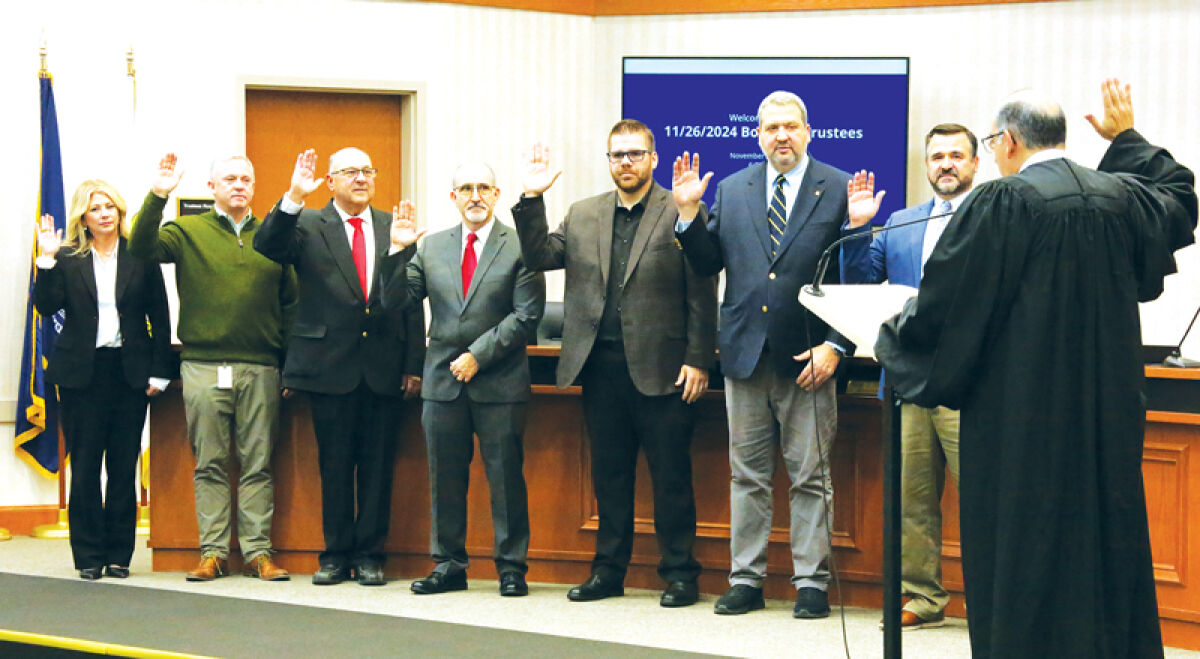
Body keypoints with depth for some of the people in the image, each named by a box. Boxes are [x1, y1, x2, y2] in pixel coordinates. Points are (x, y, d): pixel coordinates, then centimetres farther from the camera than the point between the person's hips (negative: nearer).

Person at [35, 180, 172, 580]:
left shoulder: (140, 256, 4)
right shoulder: (68, 258, 5)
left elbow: (159, 318, 5)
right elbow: (47, 306, -6)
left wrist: (159, 371, 0)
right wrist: (48, 260, -15)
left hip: (130, 372, 0)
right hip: (82, 373, 0)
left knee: (124, 468, 3)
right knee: (84, 467, 2)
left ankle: (119, 554, 11)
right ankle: (89, 556, 9)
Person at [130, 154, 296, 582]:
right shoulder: (188, 232, 6)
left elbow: (291, 299, 13)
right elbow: (142, 247, -10)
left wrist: (288, 352, 3)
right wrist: (157, 197, -22)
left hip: (261, 368, 1)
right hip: (204, 366, -1)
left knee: (258, 463, 3)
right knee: (210, 463, 3)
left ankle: (258, 551, 6)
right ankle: (213, 551, 8)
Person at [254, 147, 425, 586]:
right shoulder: (308, 226, 5)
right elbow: (266, 246, -14)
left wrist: (414, 365, 4)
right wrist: (293, 199, -27)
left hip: (385, 369, 2)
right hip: (331, 366, -1)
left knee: (378, 466, 5)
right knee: (334, 465, 5)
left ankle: (370, 554, 14)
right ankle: (336, 554, 15)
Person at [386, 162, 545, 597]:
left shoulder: (520, 247, -1)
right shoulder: (431, 247, 11)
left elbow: (526, 316, -7)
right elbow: (396, 301, 8)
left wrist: (478, 356, -12)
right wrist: (399, 252, -7)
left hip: (499, 382, -4)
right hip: (443, 381, 4)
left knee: (505, 477, 0)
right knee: (445, 479, 8)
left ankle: (511, 567, 9)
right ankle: (449, 566, 17)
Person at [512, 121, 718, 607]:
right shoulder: (582, 216, 13)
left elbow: (702, 294, -4)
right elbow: (539, 258, 7)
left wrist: (698, 360, -9)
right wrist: (531, 201, -4)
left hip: (660, 368, -4)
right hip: (601, 366, 4)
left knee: (671, 476, 1)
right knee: (609, 475, 12)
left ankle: (679, 573, 10)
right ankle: (608, 571, 21)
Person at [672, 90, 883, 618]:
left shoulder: (842, 190, -1)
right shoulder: (731, 191, 10)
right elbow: (708, 264, 9)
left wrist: (836, 345, -14)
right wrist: (690, 213, -3)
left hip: (807, 357, -3)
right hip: (745, 354, 3)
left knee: (810, 477, 3)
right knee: (747, 475, 9)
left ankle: (811, 583, 11)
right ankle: (746, 580, 17)